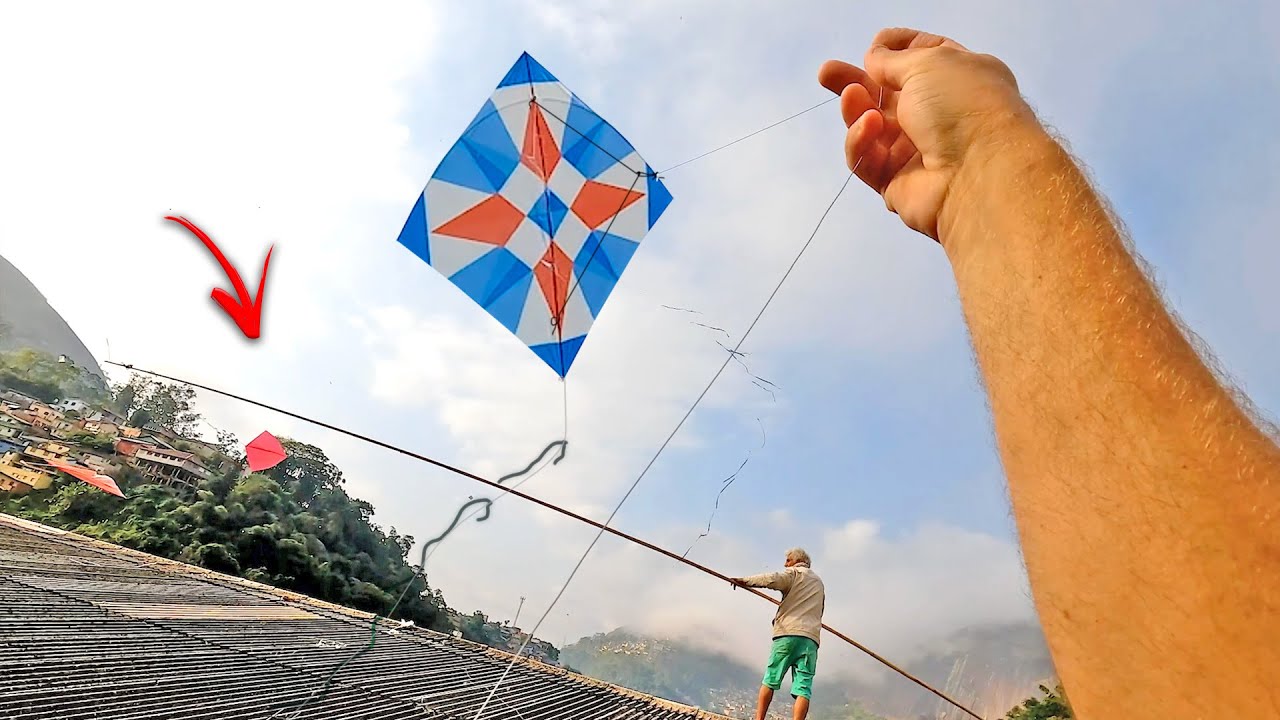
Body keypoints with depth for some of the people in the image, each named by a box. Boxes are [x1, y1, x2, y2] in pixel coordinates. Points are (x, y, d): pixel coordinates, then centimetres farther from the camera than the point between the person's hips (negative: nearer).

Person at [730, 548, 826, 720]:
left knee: (770, 680, 5)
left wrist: (745, 581, -7)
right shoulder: (819, 582, 28)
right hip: (811, 638, 4)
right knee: (803, 687, -5)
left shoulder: (795, 573, 8)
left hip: (787, 632, -4)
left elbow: (773, 579, -13)